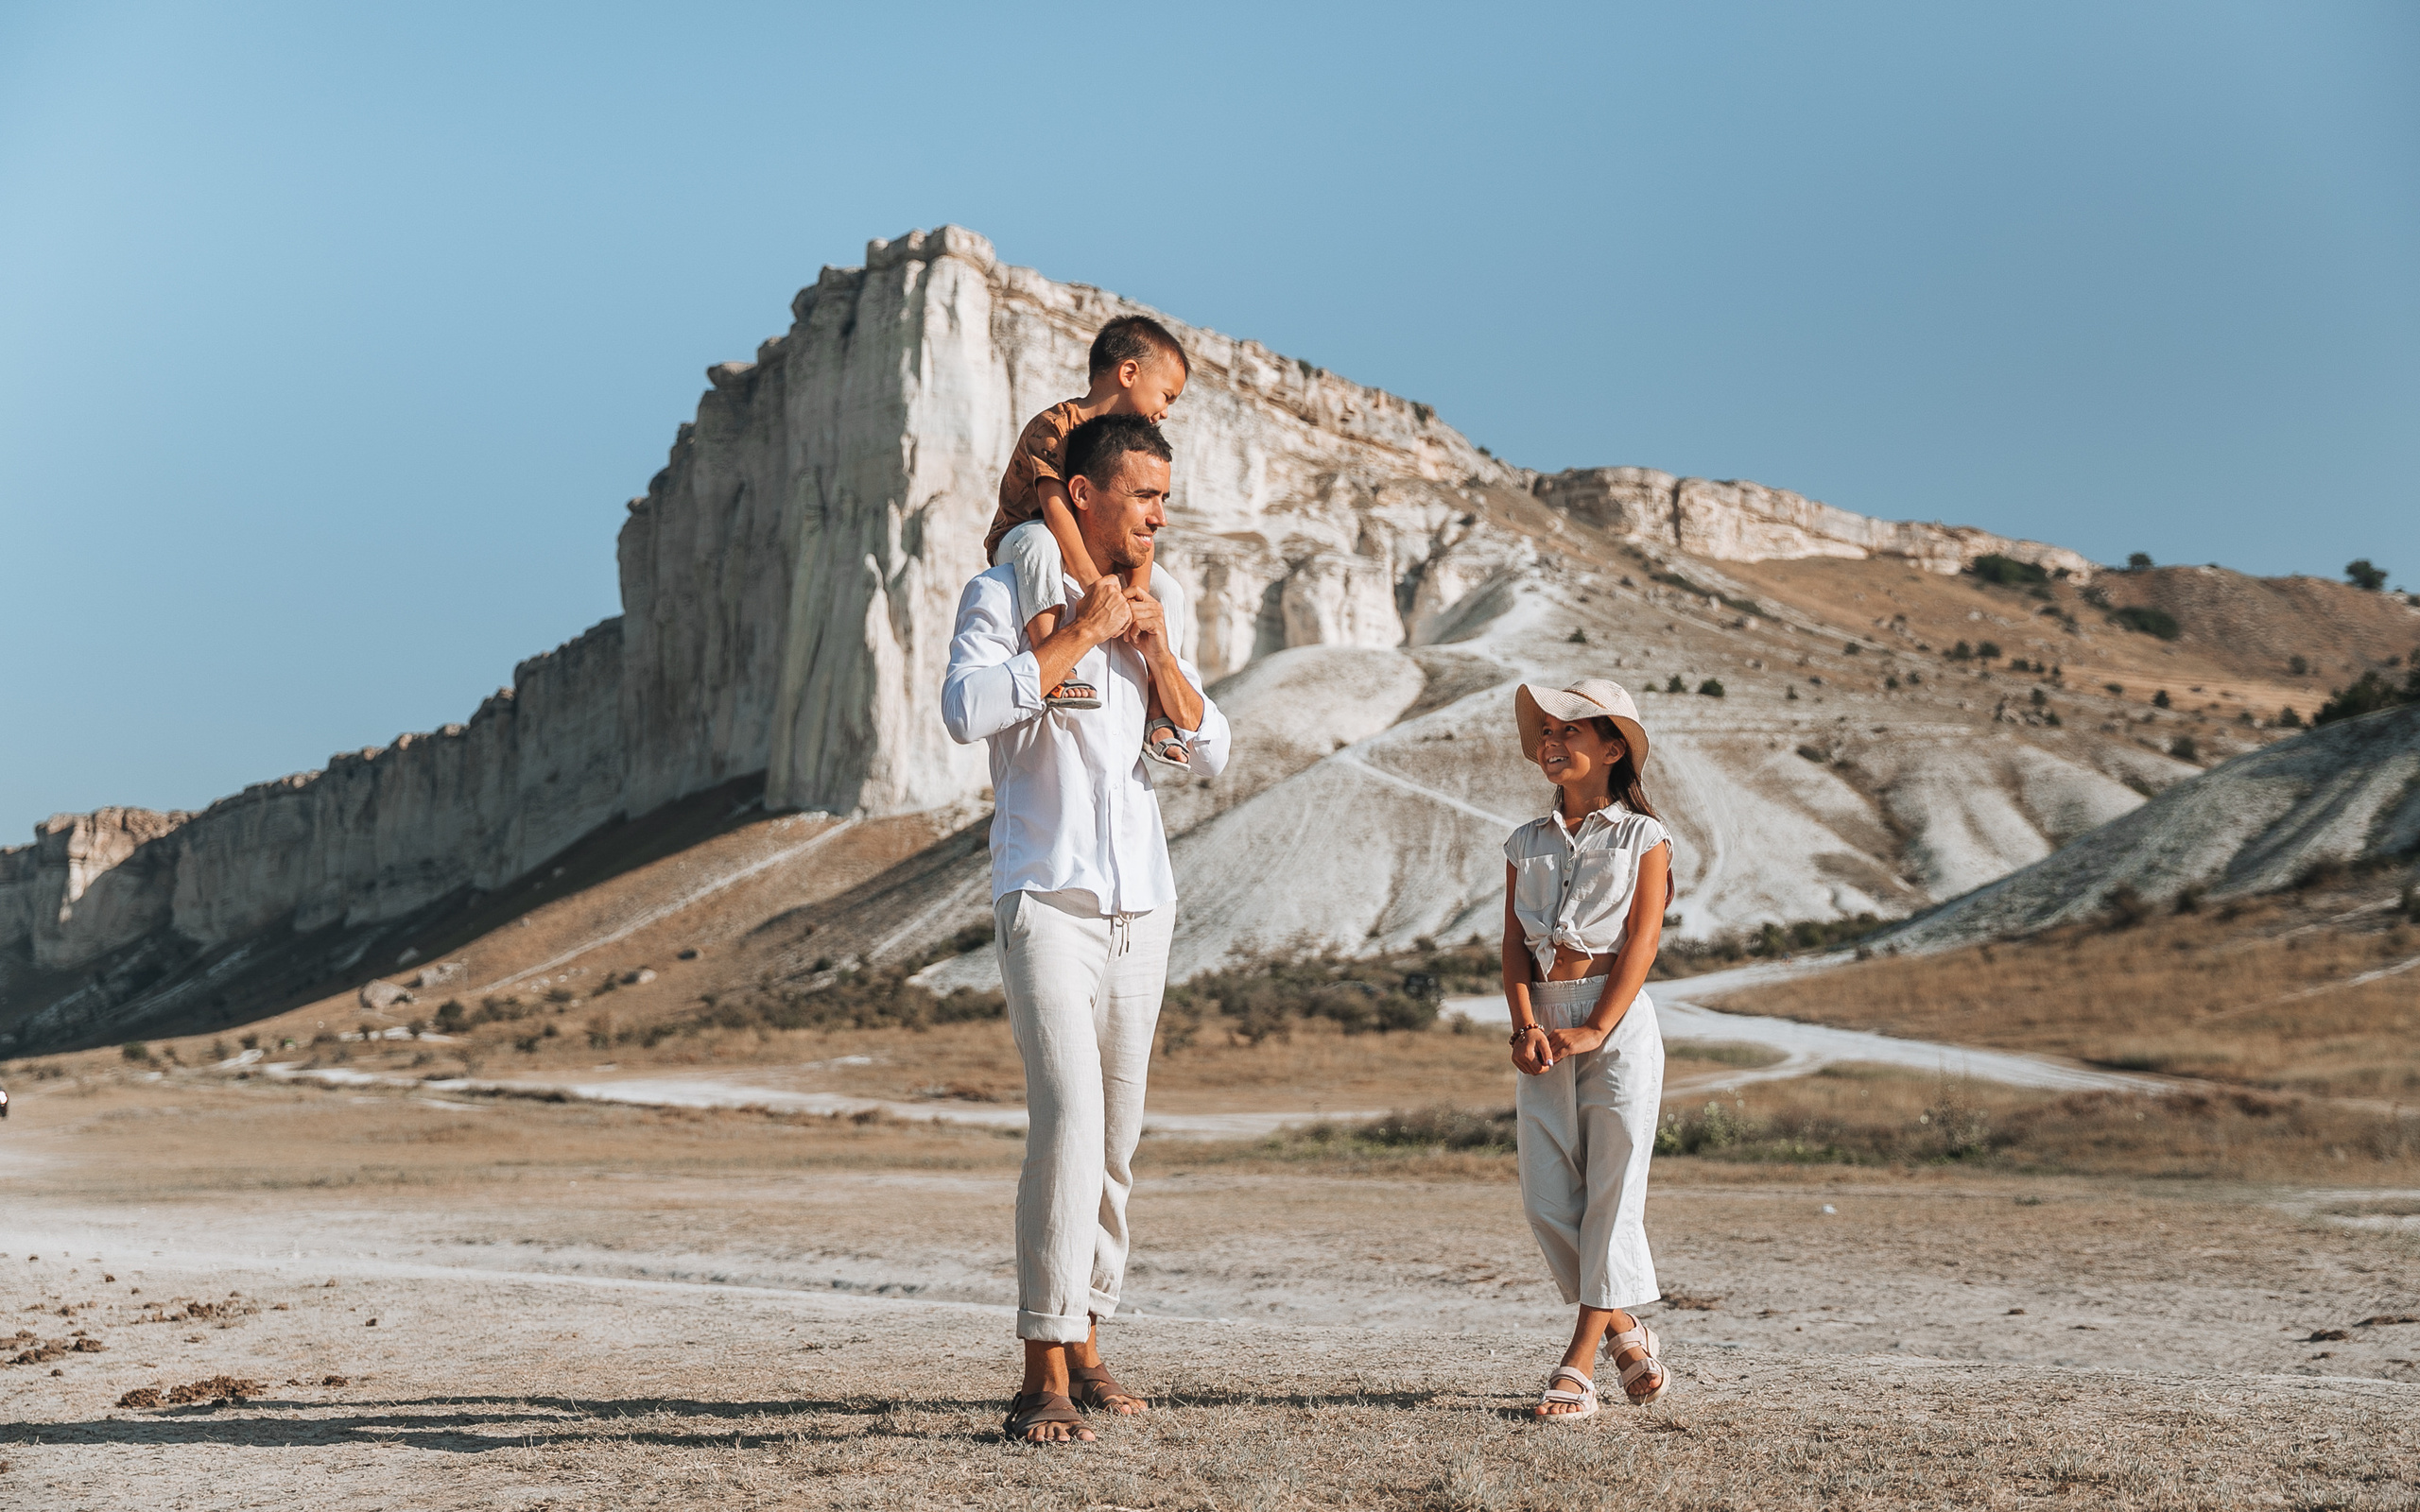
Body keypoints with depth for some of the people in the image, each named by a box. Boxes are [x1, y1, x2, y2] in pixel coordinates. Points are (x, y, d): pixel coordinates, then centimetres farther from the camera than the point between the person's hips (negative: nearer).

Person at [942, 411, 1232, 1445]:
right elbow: (966, 710, -20)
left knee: (1116, 1138, 8)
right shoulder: (1003, 595, -1)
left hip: (1142, 906, 6)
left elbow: (1211, 751, 11)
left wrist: (1157, 651, -2)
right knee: (1069, 1117, -19)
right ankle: (1043, 1377, -18)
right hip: (1048, 899, -6)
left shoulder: (1146, 613, 17)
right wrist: (1079, 636, -14)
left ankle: (1083, 1343, 19)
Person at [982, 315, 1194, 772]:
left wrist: (1138, 595, -22)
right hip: (1018, 544, -7)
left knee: (1165, 594, -9)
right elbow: (1056, 508, -33)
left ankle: (1158, 718, -10)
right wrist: (1094, 585, -41)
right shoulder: (1053, 428, -21)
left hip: (1094, 557, 7)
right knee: (1039, 539, -40)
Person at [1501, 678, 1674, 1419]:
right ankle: (1625, 1331, 18)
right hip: (1545, 1027, 4)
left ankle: (1581, 1358, 0)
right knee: (1546, 1197, 0)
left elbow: (1641, 942, -7)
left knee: (1612, 1191, -4)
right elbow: (1514, 943, 6)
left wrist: (1595, 1030, -16)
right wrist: (1525, 1025, -10)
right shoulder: (1528, 844, 13)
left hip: (1616, 1023, -4)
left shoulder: (1643, 838, 2)